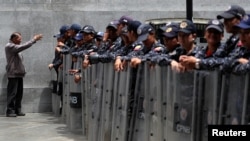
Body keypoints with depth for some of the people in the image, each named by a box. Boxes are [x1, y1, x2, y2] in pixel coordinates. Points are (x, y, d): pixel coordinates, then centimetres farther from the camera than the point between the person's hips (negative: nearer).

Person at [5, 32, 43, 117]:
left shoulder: (14, 47, 20)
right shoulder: (9, 46, -13)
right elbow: (23, 47, -20)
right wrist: (34, 40, -17)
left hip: (19, 74, 10)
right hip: (13, 74, -10)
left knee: (19, 93, 10)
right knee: (12, 93, -7)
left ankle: (17, 110, 16)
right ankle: (10, 111, -4)